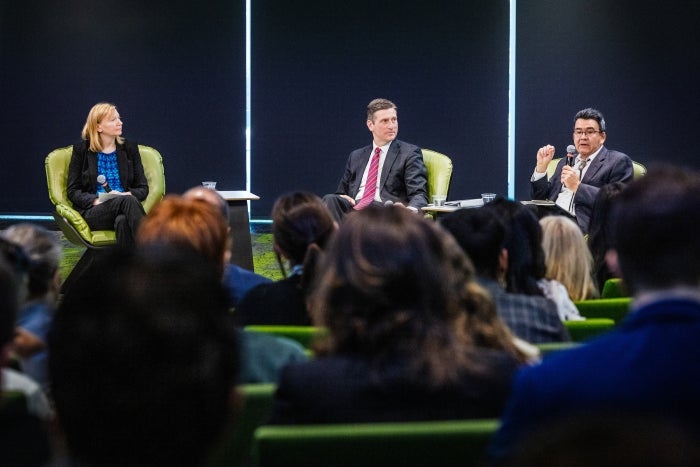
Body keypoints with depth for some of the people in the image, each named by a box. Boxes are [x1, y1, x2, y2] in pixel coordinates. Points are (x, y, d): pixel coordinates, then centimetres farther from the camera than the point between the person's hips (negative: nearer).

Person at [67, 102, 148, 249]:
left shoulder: (129, 149, 15)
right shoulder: (81, 150, 9)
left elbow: (143, 189, 13)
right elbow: (73, 191, 6)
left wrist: (126, 194, -11)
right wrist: (97, 200, -13)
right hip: (93, 212, -2)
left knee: (123, 221, -39)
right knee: (128, 201, -35)